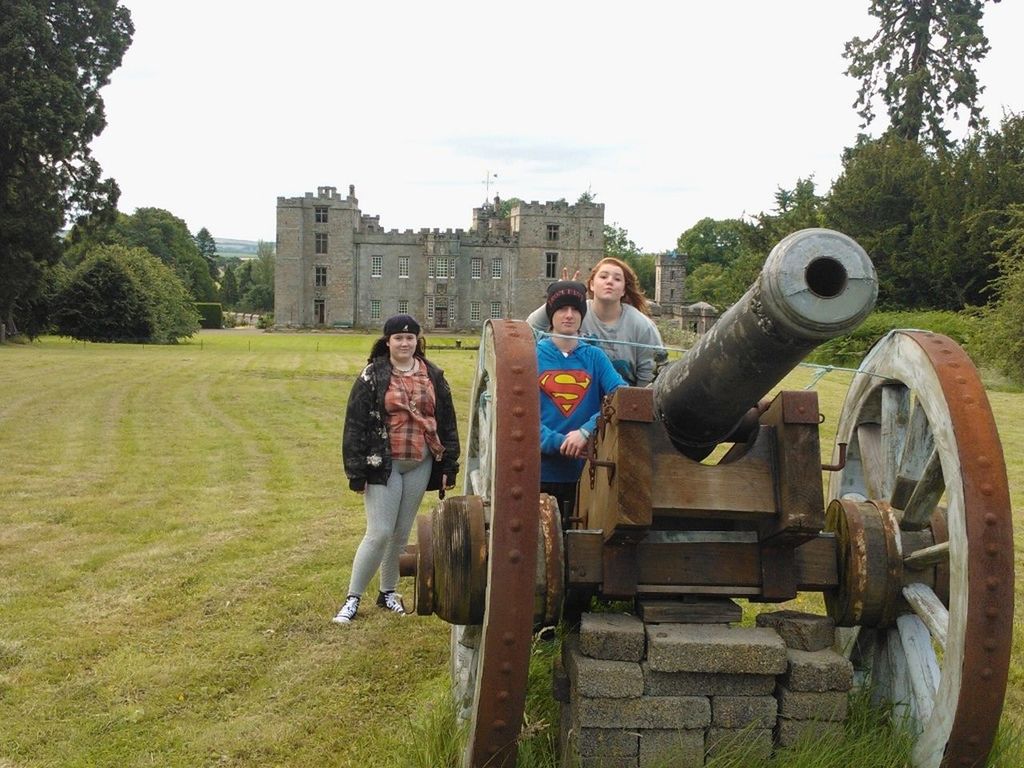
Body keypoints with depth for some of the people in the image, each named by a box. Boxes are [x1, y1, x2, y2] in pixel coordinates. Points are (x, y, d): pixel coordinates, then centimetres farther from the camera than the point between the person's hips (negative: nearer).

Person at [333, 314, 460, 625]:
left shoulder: (433, 376, 6)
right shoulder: (373, 376, -6)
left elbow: (447, 422, 10)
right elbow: (355, 425, -7)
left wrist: (449, 465, 6)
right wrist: (357, 472, -10)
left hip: (421, 465, 4)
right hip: (384, 465, -4)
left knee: (402, 533, 12)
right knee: (379, 533, -8)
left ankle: (388, 592, 28)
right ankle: (352, 599, 4)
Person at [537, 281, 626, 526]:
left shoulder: (594, 357, 7)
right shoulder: (533, 355, 2)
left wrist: (586, 431, -21)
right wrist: (557, 442, -21)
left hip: (585, 472, 2)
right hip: (542, 471, -2)